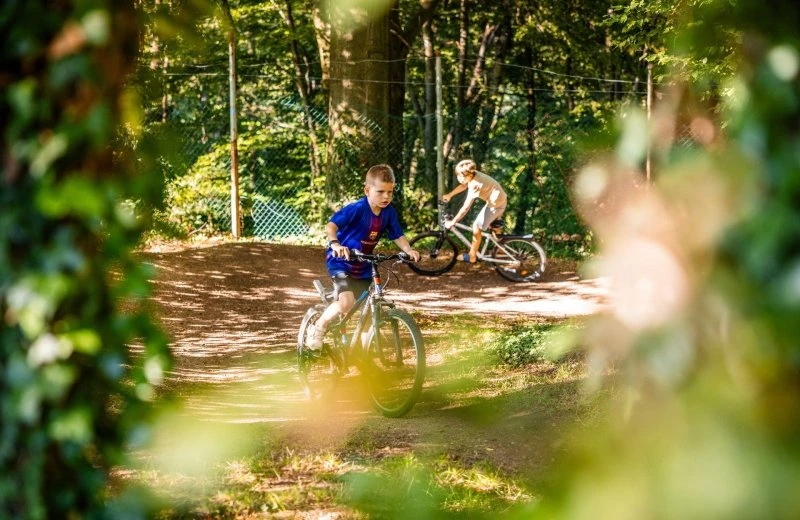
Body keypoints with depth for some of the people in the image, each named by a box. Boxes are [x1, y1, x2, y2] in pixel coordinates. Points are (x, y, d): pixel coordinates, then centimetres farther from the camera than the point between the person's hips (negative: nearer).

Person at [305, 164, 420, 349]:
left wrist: (408, 250, -18)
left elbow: (397, 235, 2)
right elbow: (331, 225, -33)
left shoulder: (389, 212, -5)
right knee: (346, 303, -26)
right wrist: (335, 244, -53)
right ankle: (318, 327, -1)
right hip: (341, 262, -7)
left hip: (363, 266, 7)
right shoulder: (357, 208, -24)